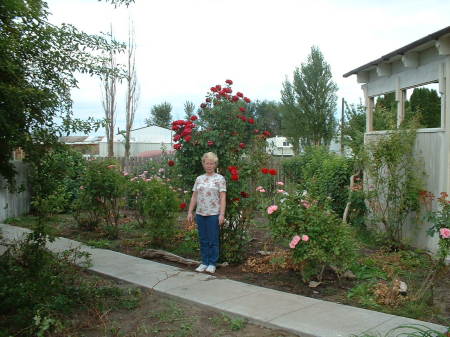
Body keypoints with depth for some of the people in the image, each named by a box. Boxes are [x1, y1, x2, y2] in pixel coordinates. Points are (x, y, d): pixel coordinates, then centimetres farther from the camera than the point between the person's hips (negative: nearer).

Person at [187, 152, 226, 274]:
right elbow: (194, 197, 12)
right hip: (200, 214, 4)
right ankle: (204, 262, 21)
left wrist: (222, 214, -15)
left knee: (213, 240, 1)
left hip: (214, 214, -4)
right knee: (203, 240, 10)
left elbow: (222, 197, -7)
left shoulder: (220, 178, -2)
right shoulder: (199, 179, 11)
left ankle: (212, 264, 14)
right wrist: (190, 212, 6)